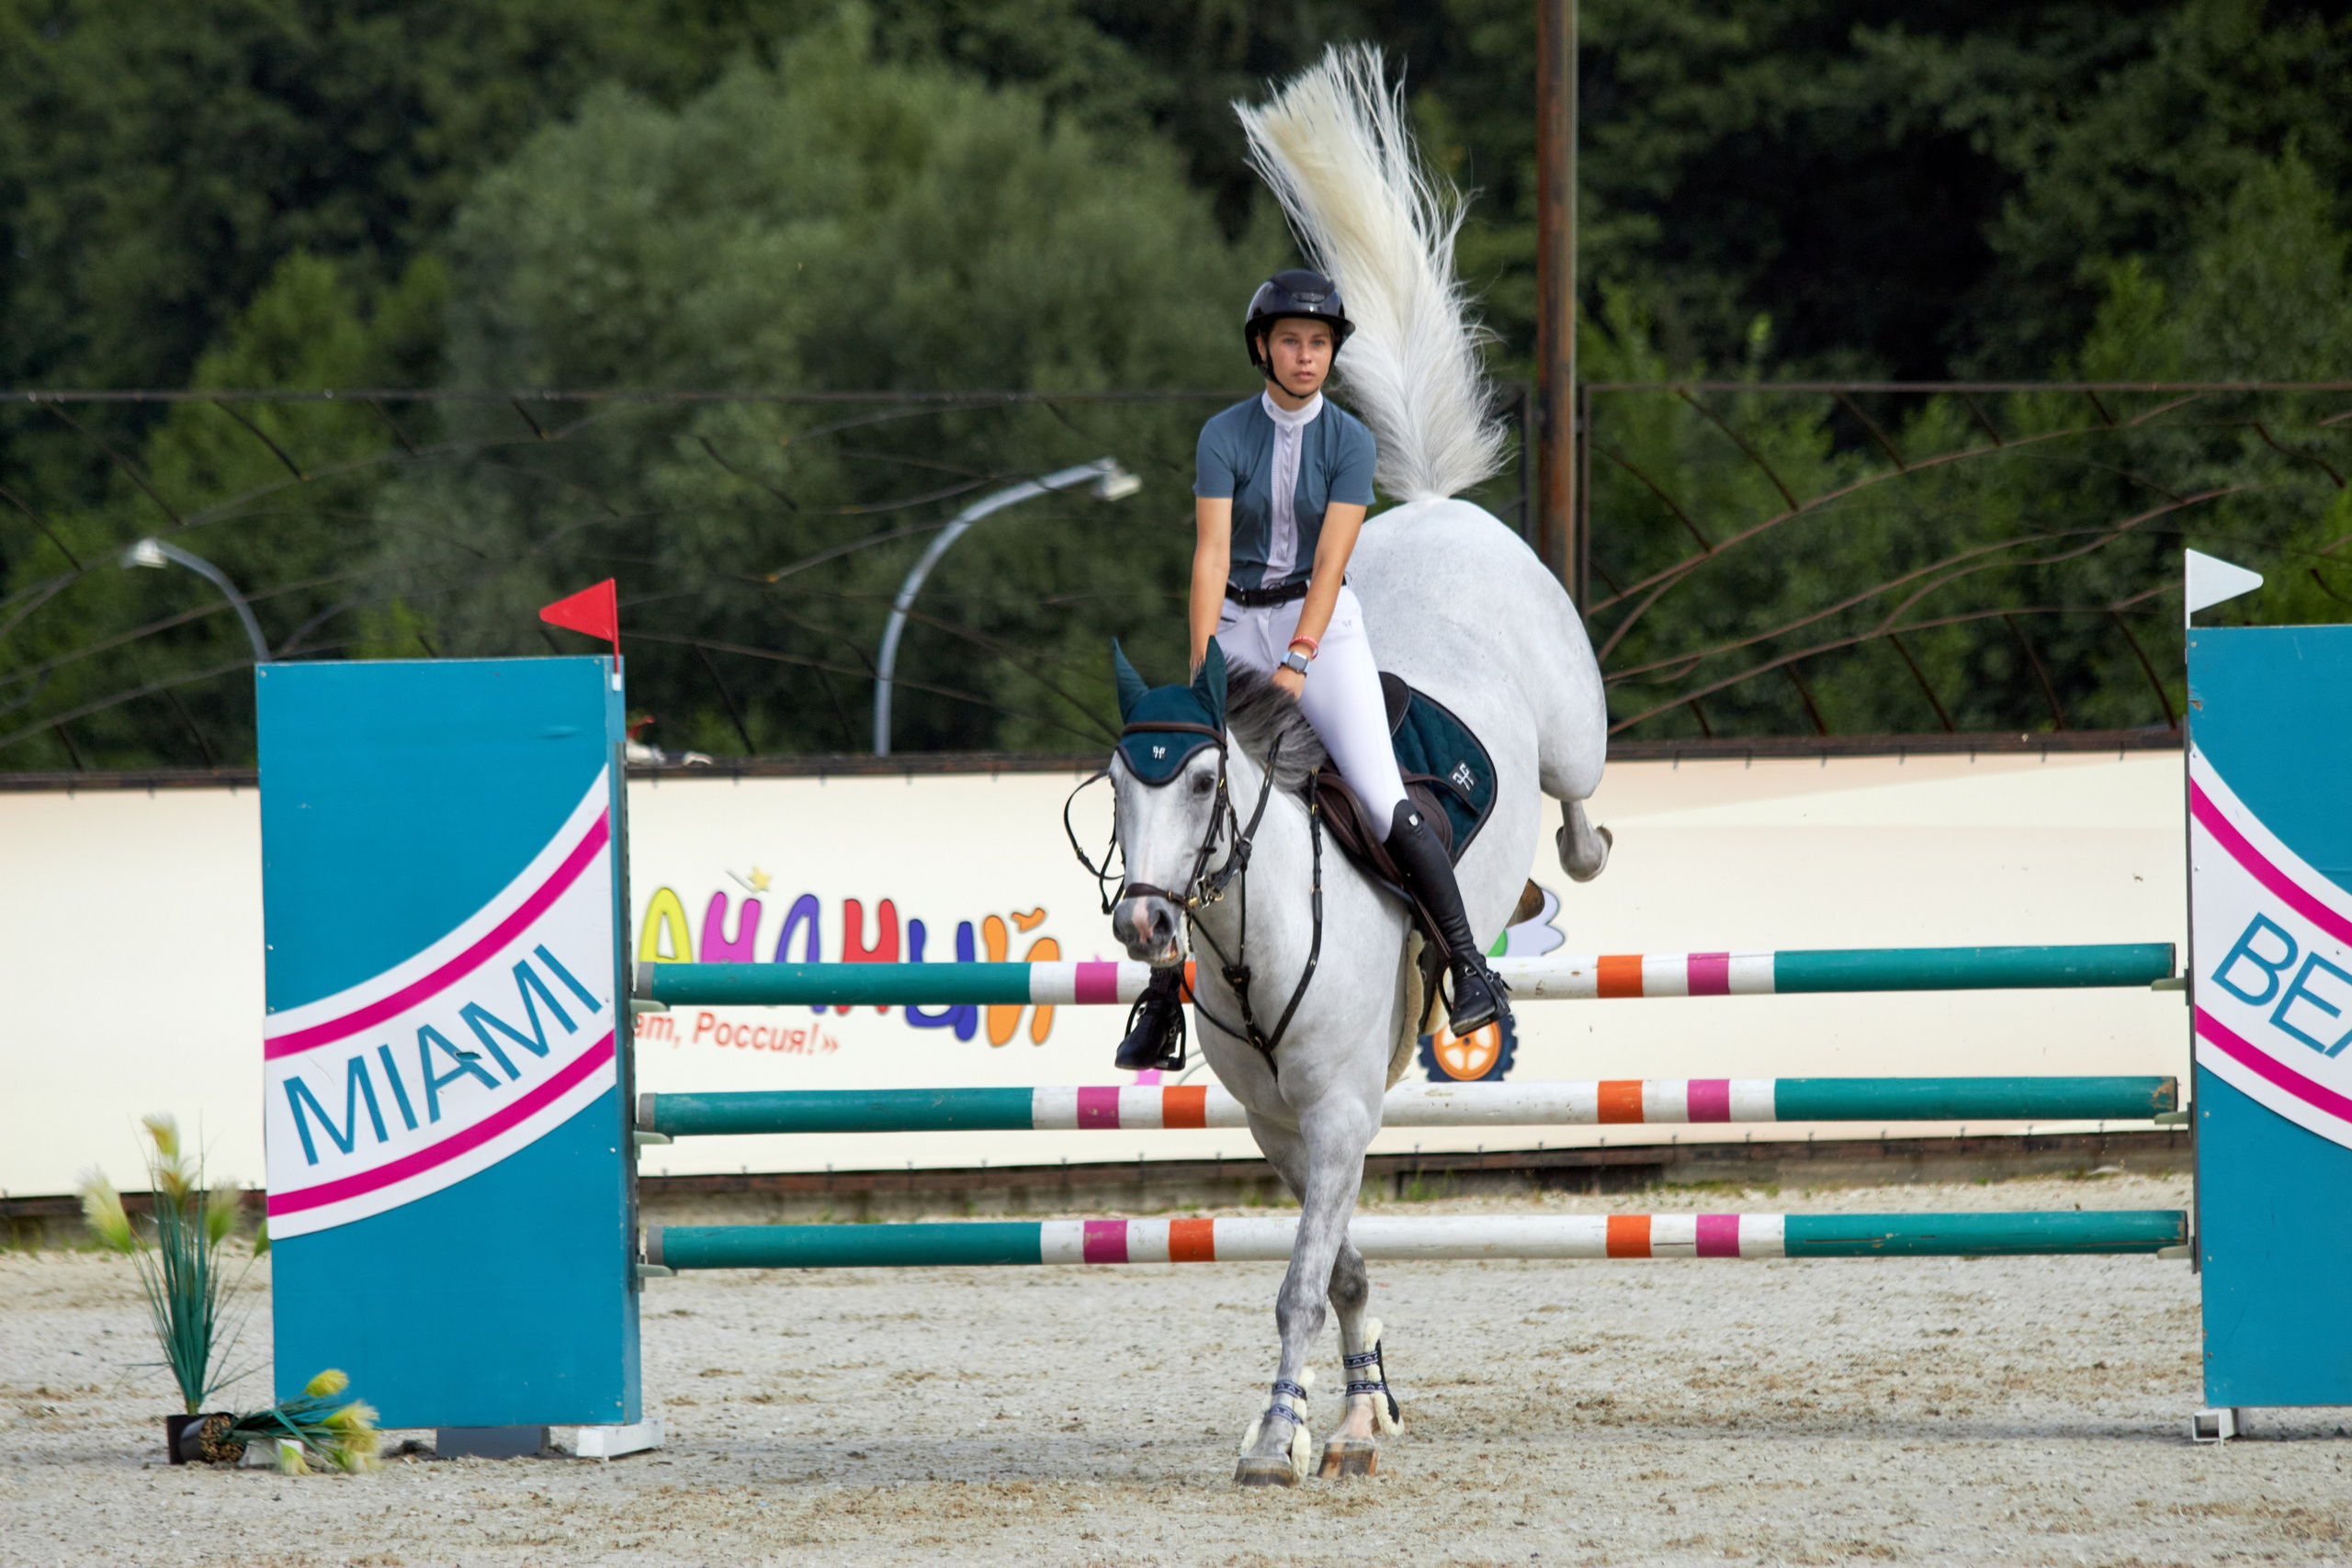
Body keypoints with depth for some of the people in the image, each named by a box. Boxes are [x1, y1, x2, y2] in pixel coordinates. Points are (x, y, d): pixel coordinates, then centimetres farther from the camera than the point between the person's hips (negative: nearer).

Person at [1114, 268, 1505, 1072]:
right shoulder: (1224, 436, -4)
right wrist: (1204, 668, -22)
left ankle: (1470, 966, -11)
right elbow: (1211, 556, -12)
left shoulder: (1350, 441, -5)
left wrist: (1296, 662, -24)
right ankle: (1160, 1006, 7)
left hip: (1323, 623, -1)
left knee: (1382, 796, -16)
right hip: (1239, 622, 1)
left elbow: (1330, 562, -13)